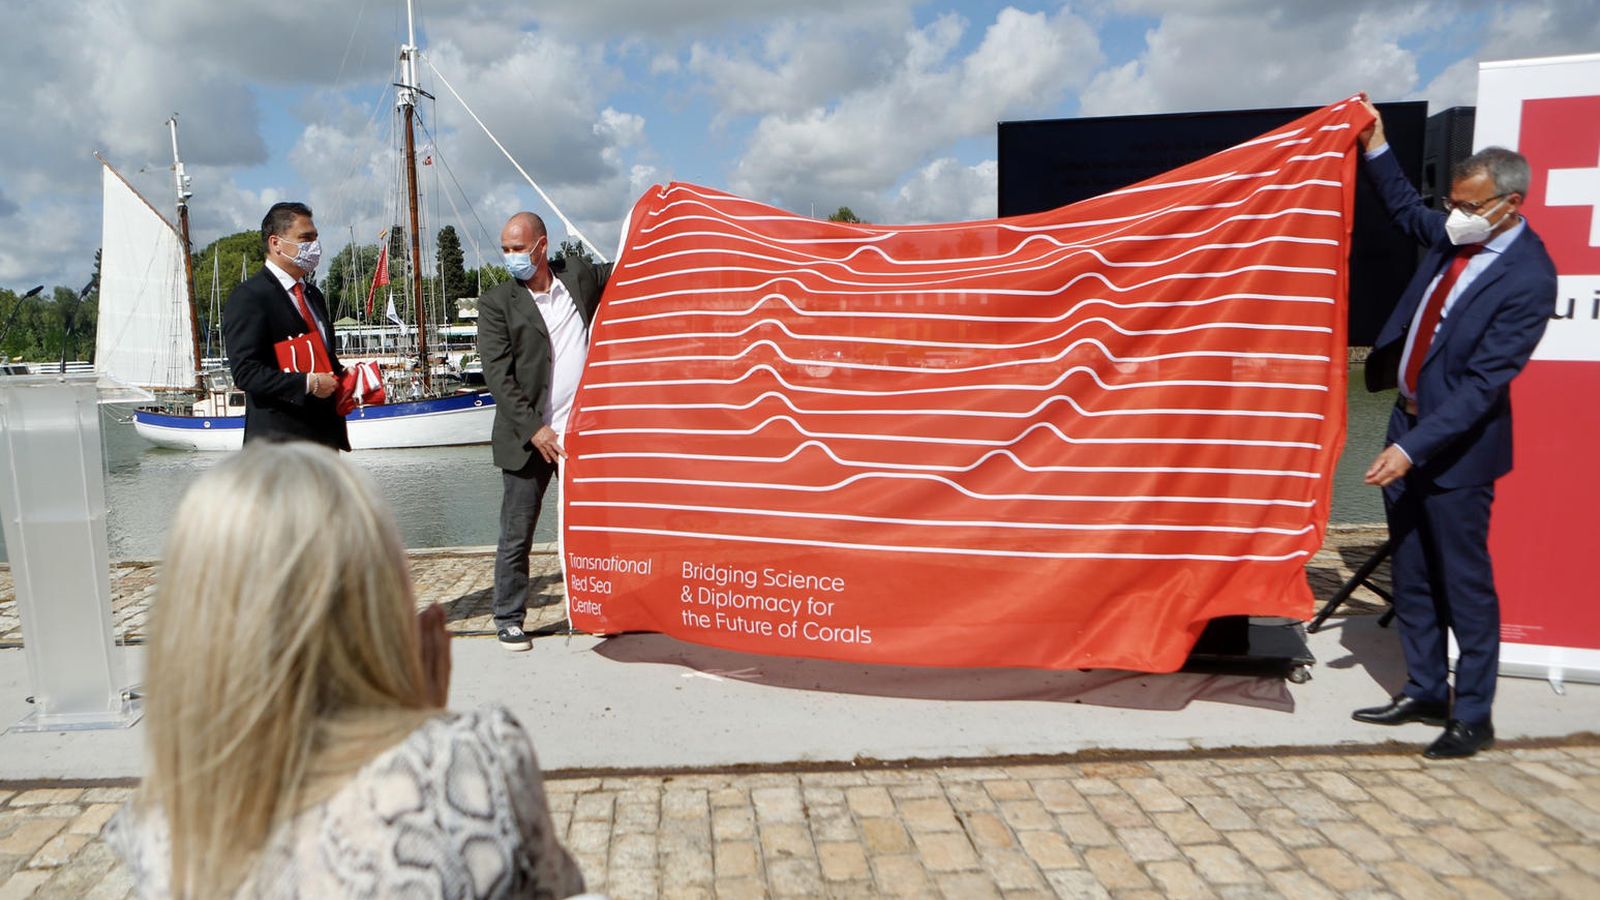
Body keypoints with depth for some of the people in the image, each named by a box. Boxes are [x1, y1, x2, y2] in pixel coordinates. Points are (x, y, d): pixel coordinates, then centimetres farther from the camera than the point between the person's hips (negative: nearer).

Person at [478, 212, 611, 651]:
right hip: (528, 437, -2)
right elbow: (498, 376, -8)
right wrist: (533, 429, -16)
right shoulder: (496, 303, -2)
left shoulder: (578, 274, 6)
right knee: (517, 534, 5)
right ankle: (508, 618, 21)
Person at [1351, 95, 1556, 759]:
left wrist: (1412, 448, -27)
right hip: (1410, 424, 8)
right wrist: (1376, 149, 18)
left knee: (1464, 584, 4)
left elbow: (1483, 383, -23)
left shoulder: (1528, 279, -20)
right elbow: (1407, 210, 26)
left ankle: (1473, 717, 19)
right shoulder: (1454, 236, 2)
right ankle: (1424, 692, 30)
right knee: (1411, 577, 16)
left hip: (1456, 444, -8)